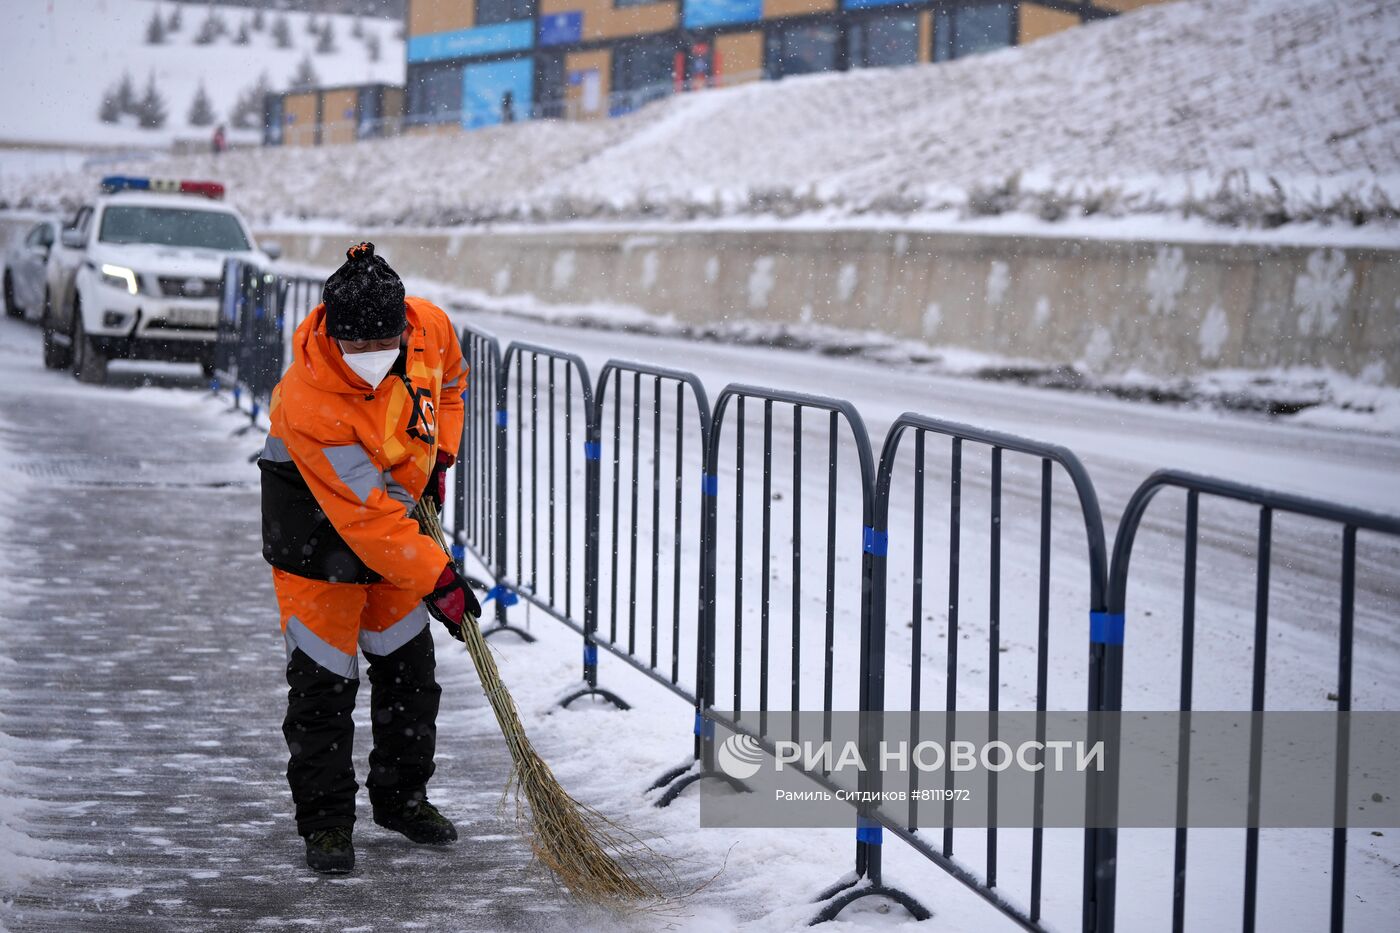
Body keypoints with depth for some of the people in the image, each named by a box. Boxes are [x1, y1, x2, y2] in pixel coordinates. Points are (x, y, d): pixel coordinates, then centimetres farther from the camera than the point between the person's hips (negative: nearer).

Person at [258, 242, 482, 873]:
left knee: (408, 663, 12)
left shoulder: (431, 327, -20)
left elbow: (448, 382, 8)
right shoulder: (308, 400, -36)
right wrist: (437, 579, -31)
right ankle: (325, 820, 7)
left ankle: (402, 795, 28)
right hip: (314, 522, -6)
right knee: (323, 676, -6)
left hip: (399, 500, 6)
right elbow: (365, 514, -33)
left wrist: (439, 456, 1)